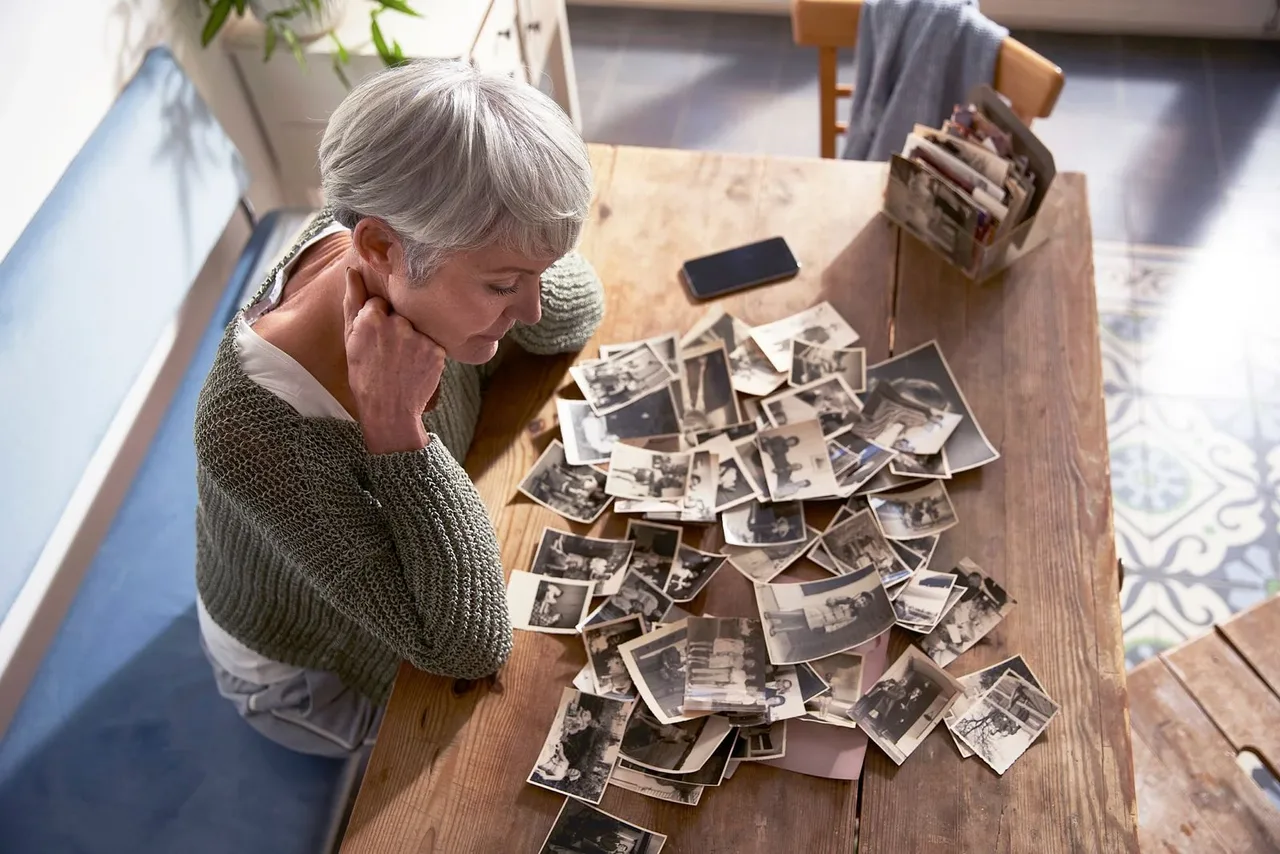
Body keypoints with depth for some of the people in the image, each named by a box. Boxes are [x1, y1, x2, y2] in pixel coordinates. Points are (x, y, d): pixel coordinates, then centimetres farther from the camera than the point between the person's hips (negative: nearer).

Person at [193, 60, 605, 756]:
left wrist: (516, 281, -33)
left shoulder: (402, 258, -27)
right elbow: (469, 646, -38)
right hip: (312, 680, -5)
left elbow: (579, 310, -9)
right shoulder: (253, 427, -44)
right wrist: (396, 421, -47)